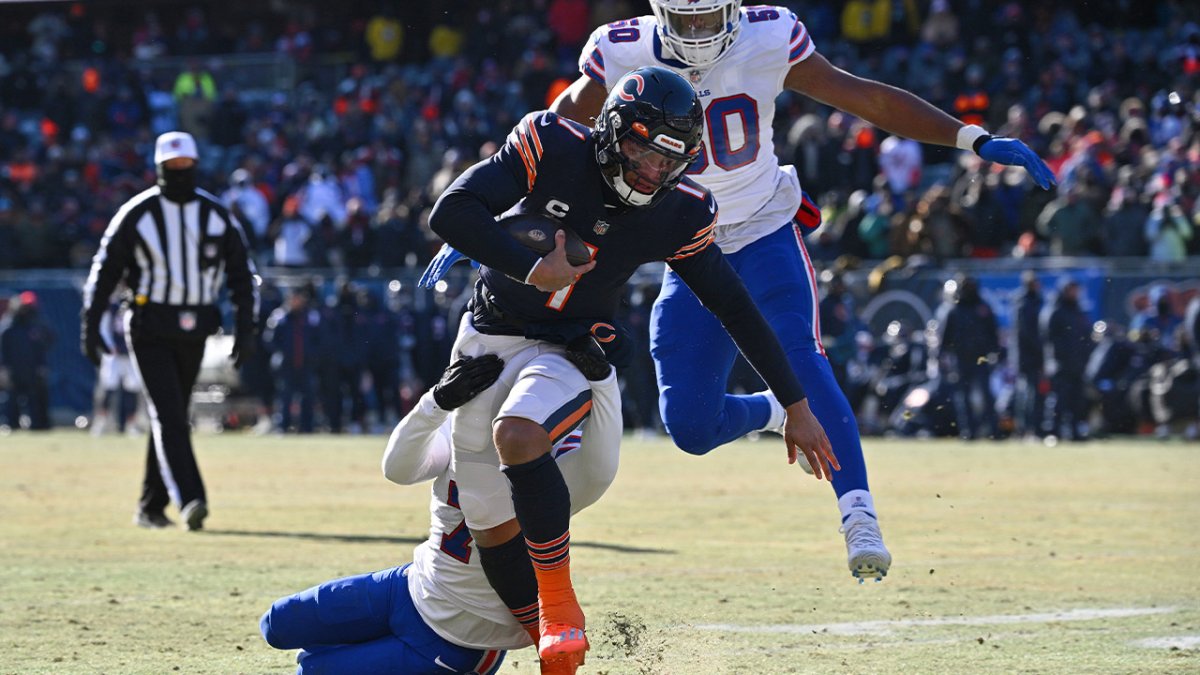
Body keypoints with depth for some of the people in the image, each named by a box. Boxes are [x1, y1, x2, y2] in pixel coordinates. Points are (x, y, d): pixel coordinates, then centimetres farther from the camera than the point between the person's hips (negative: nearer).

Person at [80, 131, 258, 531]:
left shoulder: (216, 215, 3)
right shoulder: (137, 214, -5)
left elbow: (241, 273, 8)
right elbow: (104, 269, 0)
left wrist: (245, 328, 0)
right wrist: (90, 328, -4)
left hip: (194, 331, 4)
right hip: (149, 328, -4)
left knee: (171, 417, 10)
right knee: (168, 414, -15)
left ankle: (151, 507, 19)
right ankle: (190, 501, -26)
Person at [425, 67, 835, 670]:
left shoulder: (678, 214, -10)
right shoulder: (552, 146, -16)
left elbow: (736, 310, 1)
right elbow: (450, 213, -20)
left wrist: (795, 405, 4)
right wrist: (530, 269, -29)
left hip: (566, 350, -1)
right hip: (487, 335, 1)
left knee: (516, 434, -35)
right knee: (494, 531, -1)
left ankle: (559, 607, -24)